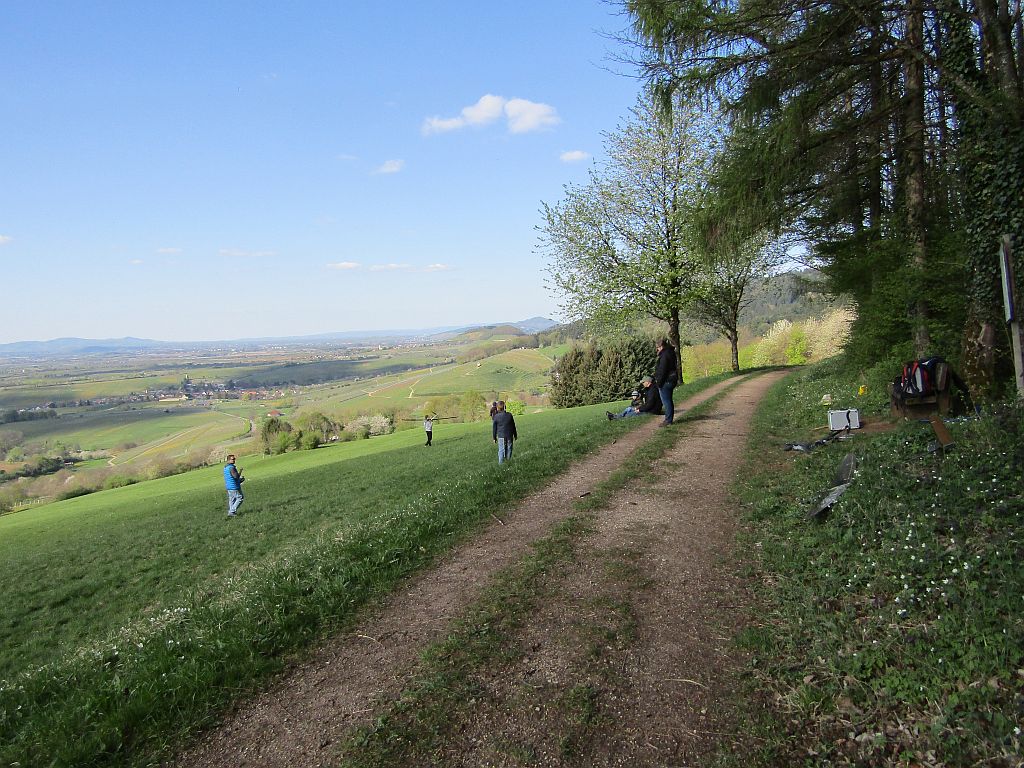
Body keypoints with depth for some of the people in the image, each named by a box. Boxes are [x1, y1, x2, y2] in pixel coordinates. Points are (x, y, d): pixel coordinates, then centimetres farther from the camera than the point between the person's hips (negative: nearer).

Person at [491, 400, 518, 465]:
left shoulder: (496, 416, -7)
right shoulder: (509, 415, -1)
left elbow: (494, 428, -2)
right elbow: (513, 426, 6)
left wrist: (494, 437, 8)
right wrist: (515, 435, 17)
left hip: (501, 436, -1)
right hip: (509, 435, 2)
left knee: (501, 450, 3)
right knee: (509, 449, 11)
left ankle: (501, 463, 4)